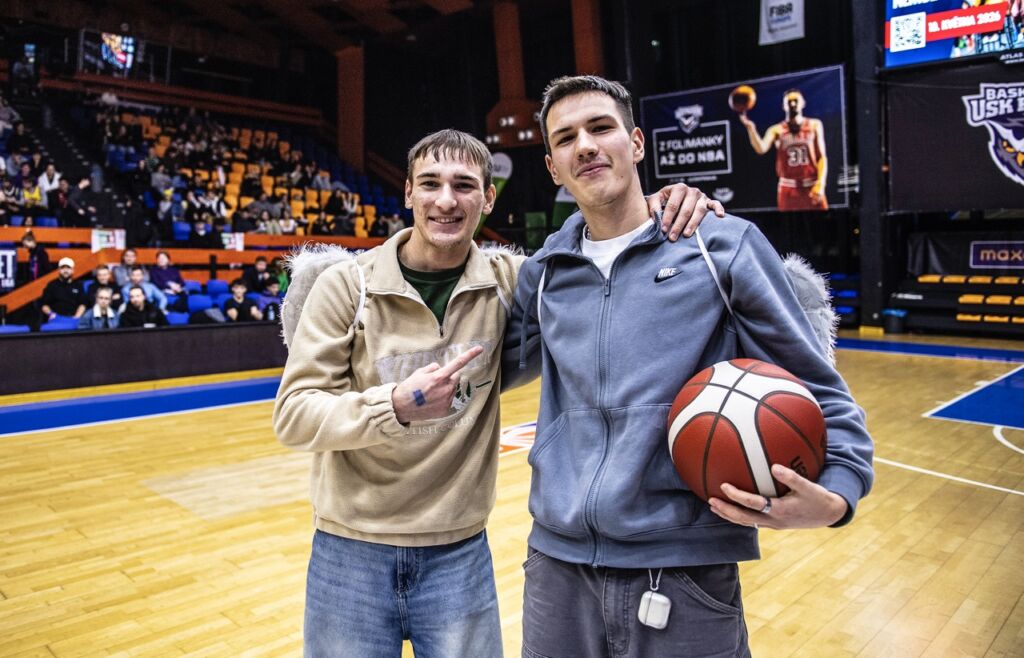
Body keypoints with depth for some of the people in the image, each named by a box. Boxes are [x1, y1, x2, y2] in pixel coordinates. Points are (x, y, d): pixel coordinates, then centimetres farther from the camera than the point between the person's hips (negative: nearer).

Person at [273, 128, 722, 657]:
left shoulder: (509, 280, -4)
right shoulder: (345, 285, -9)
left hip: (460, 553, 1)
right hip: (351, 553, 0)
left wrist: (667, 213, -12)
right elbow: (292, 414, -11)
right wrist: (394, 406, -28)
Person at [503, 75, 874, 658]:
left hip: (685, 573, -3)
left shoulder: (725, 244, -3)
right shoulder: (543, 270, 7)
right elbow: (494, 367, 20)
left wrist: (835, 496, -16)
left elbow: (821, 396, -1)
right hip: (556, 565, 3)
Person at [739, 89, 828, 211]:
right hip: (788, 188, 0)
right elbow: (761, 149, -16)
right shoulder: (776, 130, 3)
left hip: (812, 186, 1)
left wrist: (820, 184, -9)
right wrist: (750, 127, -31)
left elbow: (822, 157, 4)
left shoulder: (814, 125, 7)